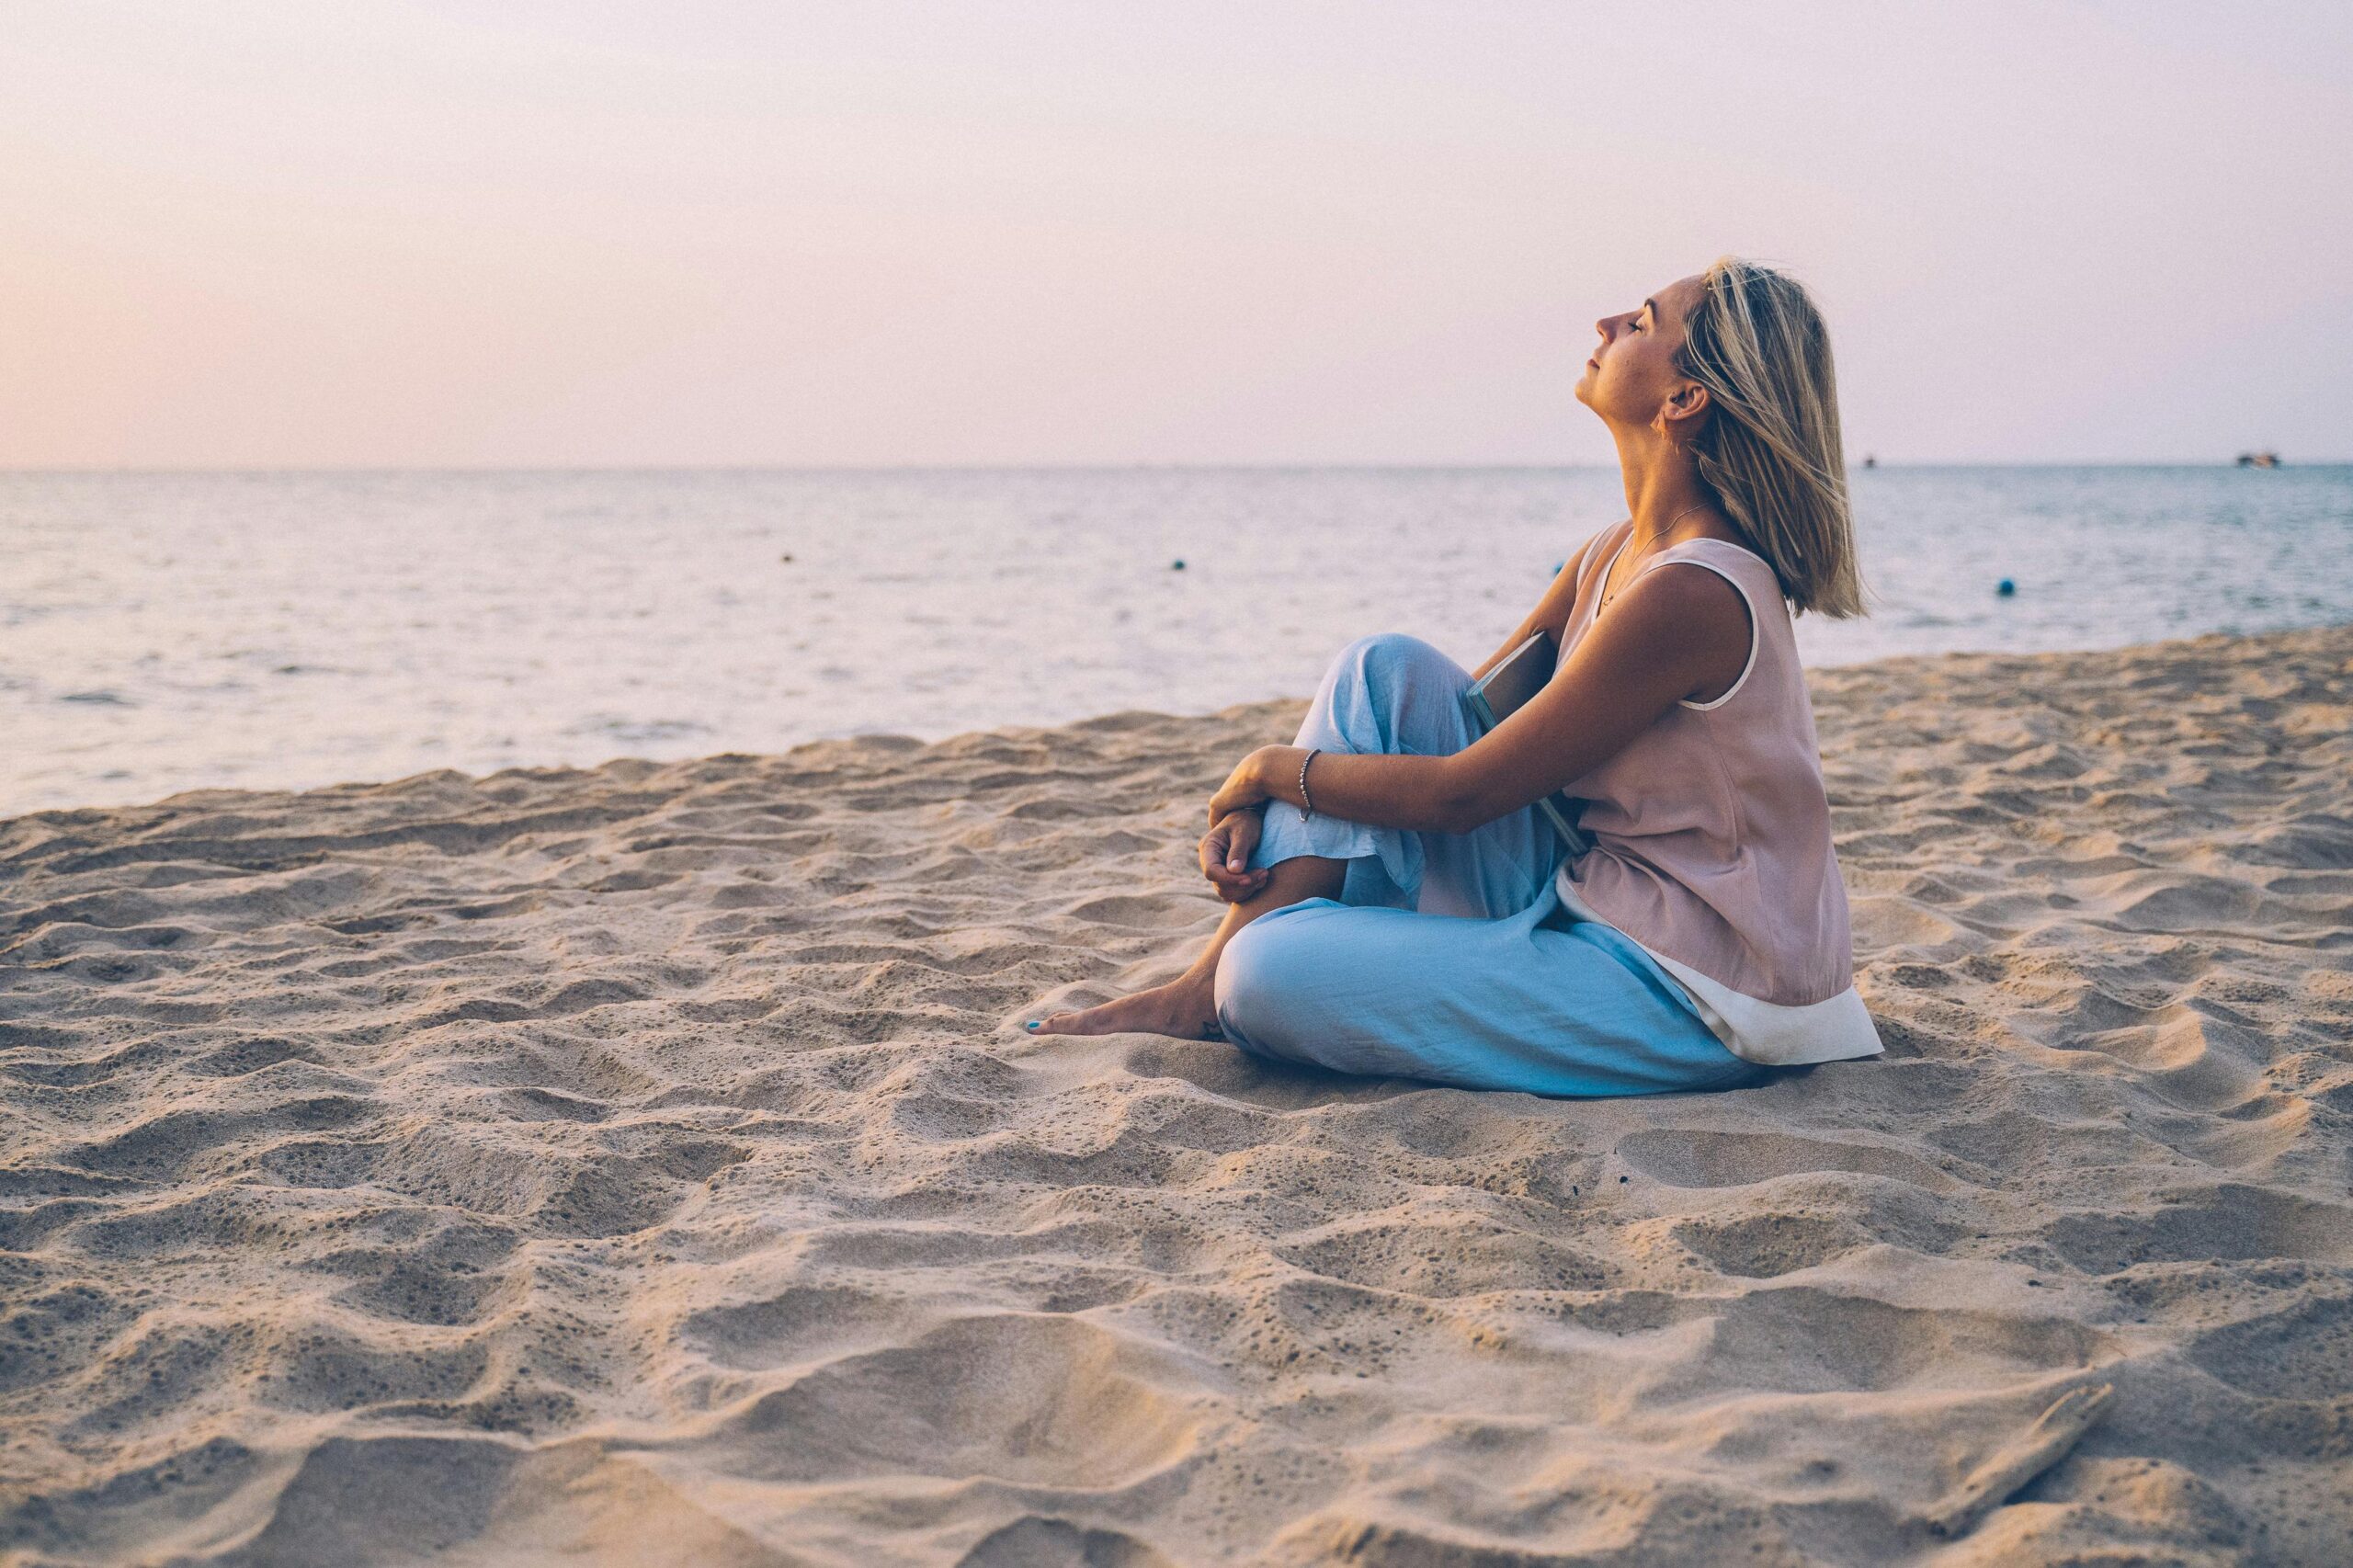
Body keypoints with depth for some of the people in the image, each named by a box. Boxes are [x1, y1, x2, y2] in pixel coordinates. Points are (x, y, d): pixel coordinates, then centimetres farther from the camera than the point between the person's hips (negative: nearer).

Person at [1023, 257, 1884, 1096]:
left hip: (1685, 1003, -9)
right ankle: (1211, 982, -1)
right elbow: (1462, 710, 11)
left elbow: (1461, 792, -19)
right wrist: (1261, 805, -2)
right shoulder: (1620, 552, 6)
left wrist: (1274, 767, -4)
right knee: (1385, 669, -1)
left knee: (1275, 974, -25)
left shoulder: (1690, 593, -24)